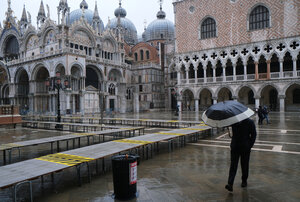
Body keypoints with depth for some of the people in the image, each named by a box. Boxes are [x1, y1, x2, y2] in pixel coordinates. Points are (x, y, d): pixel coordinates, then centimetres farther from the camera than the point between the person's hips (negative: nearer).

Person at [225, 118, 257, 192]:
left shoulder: (250, 122, -5)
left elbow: (253, 135, -2)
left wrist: (250, 146, -7)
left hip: (245, 148, -1)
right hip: (234, 147, 1)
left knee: (245, 165, 14)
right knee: (233, 166, -3)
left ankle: (244, 180, 36)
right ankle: (230, 184, -6)